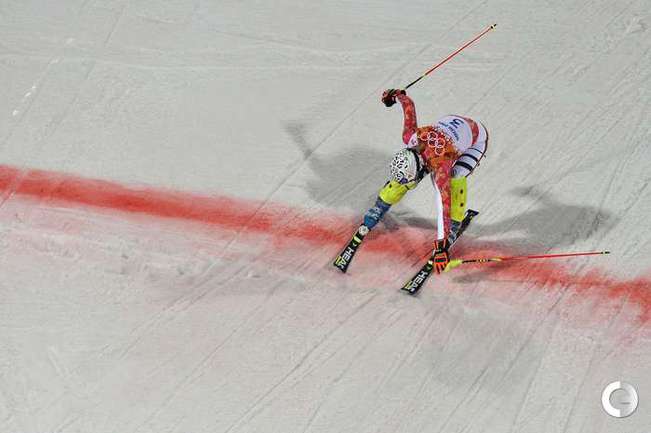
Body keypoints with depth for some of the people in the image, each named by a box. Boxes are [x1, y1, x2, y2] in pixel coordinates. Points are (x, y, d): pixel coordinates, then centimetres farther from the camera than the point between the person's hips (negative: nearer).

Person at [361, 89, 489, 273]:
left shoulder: (440, 165, -44)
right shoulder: (410, 137, -31)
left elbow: (443, 206, -47)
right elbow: (409, 105, -14)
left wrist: (441, 246, -49)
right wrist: (397, 94, 8)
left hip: (477, 136, -5)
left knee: (455, 178, -32)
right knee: (403, 177, -4)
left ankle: (453, 228, -12)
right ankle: (379, 209, 16)